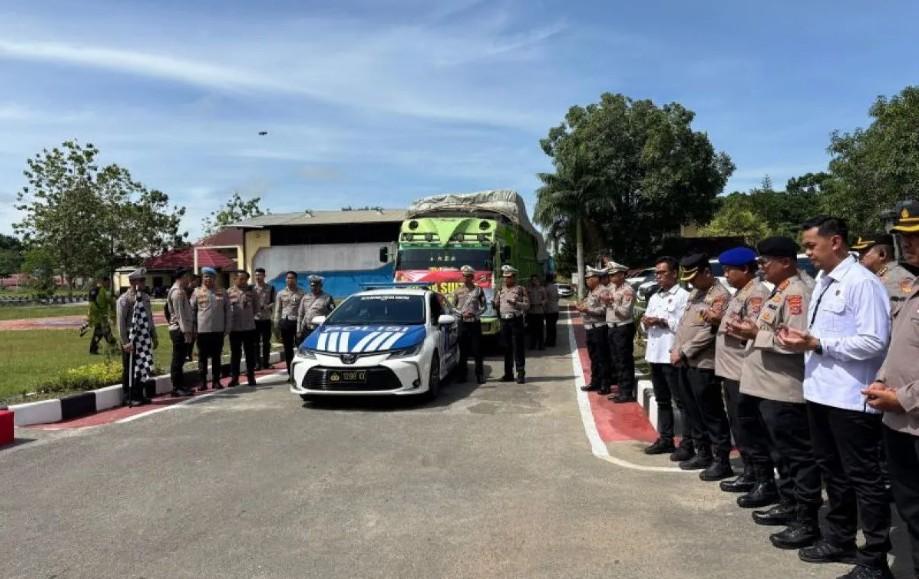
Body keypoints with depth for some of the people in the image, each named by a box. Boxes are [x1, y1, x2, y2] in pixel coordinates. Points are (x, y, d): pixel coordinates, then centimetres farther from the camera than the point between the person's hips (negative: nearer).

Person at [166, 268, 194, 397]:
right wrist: (186, 331, -20)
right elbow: (180, 314, -19)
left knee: (180, 359, 14)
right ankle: (176, 388, 1)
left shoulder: (180, 291, 16)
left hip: (182, 330, 10)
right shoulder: (177, 292, -15)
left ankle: (181, 385, 21)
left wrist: (190, 329, 18)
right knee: (178, 359, -4)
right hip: (179, 330, -10)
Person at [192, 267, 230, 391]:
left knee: (217, 356, 9)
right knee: (203, 357, 5)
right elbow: (192, 310, 3)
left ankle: (216, 381, 17)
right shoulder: (197, 292, 2)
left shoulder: (222, 292, 5)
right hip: (202, 330, -1)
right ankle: (203, 382, 12)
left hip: (218, 330, 1)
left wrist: (227, 328, 1)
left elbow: (227, 310, 6)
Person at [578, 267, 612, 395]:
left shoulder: (602, 291, -12)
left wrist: (587, 310, -20)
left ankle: (605, 385, 2)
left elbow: (604, 310, -20)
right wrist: (582, 308, 7)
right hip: (590, 328, 9)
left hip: (599, 328, -9)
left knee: (603, 358, -3)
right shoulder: (590, 292, 17)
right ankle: (595, 382, 23)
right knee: (593, 357, 15)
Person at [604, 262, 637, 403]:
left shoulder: (627, 290, -12)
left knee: (624, 361, -4)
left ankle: (627, 393, 1)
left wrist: (612, 303, -22)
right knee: (615, 360, 12)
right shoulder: (611, 287, 12)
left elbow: (626, 312, -18)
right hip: (612, 327, 9)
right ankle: (621, 390, 21)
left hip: (624, 328, -9)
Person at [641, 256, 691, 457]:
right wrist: (645, 322, -1)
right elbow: (647, 322, 20)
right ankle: (665, 439, 24)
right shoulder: (654, 297, 19)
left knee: (682, 401, -2)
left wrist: (663, 322, -17)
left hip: (672, 355, -8)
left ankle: (687, 444, 3)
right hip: (654, 354, 8)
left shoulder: (683, 296, -7)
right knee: (662, 401, 15)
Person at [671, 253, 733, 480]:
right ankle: (703, 454, 27)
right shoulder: (695, 293, 16)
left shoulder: (720, 295, -12)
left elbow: (709, 332, -19)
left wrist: (683, 352, -16)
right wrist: (676, 350, 5)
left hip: (703, 365, -9)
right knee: (693, 412, 15)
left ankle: (721, 461, 6)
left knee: (712, 414, -2)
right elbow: (683, 323, 18)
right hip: (686, 363, 9)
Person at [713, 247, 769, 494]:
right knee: (737, 424, 14)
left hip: (743, 371, -10)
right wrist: (719, 320, 7)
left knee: (745, 425, -2)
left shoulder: (756, 293, -14)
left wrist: (728, 326, -10)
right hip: (730, 369, 10)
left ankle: (752, 475, 7)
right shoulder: (740, 292, 18)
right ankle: (748, 471, 24)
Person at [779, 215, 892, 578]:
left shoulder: (862, 283, -16)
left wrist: (816, 344, -20)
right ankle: (839, 539, 37)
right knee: (832, 471, 21)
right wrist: (802, 338, 0)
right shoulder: (822, 282, 11)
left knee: (863, 478, 4)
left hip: (850, 398, -9)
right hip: (820, 391, 9)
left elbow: (873, 342, -21)